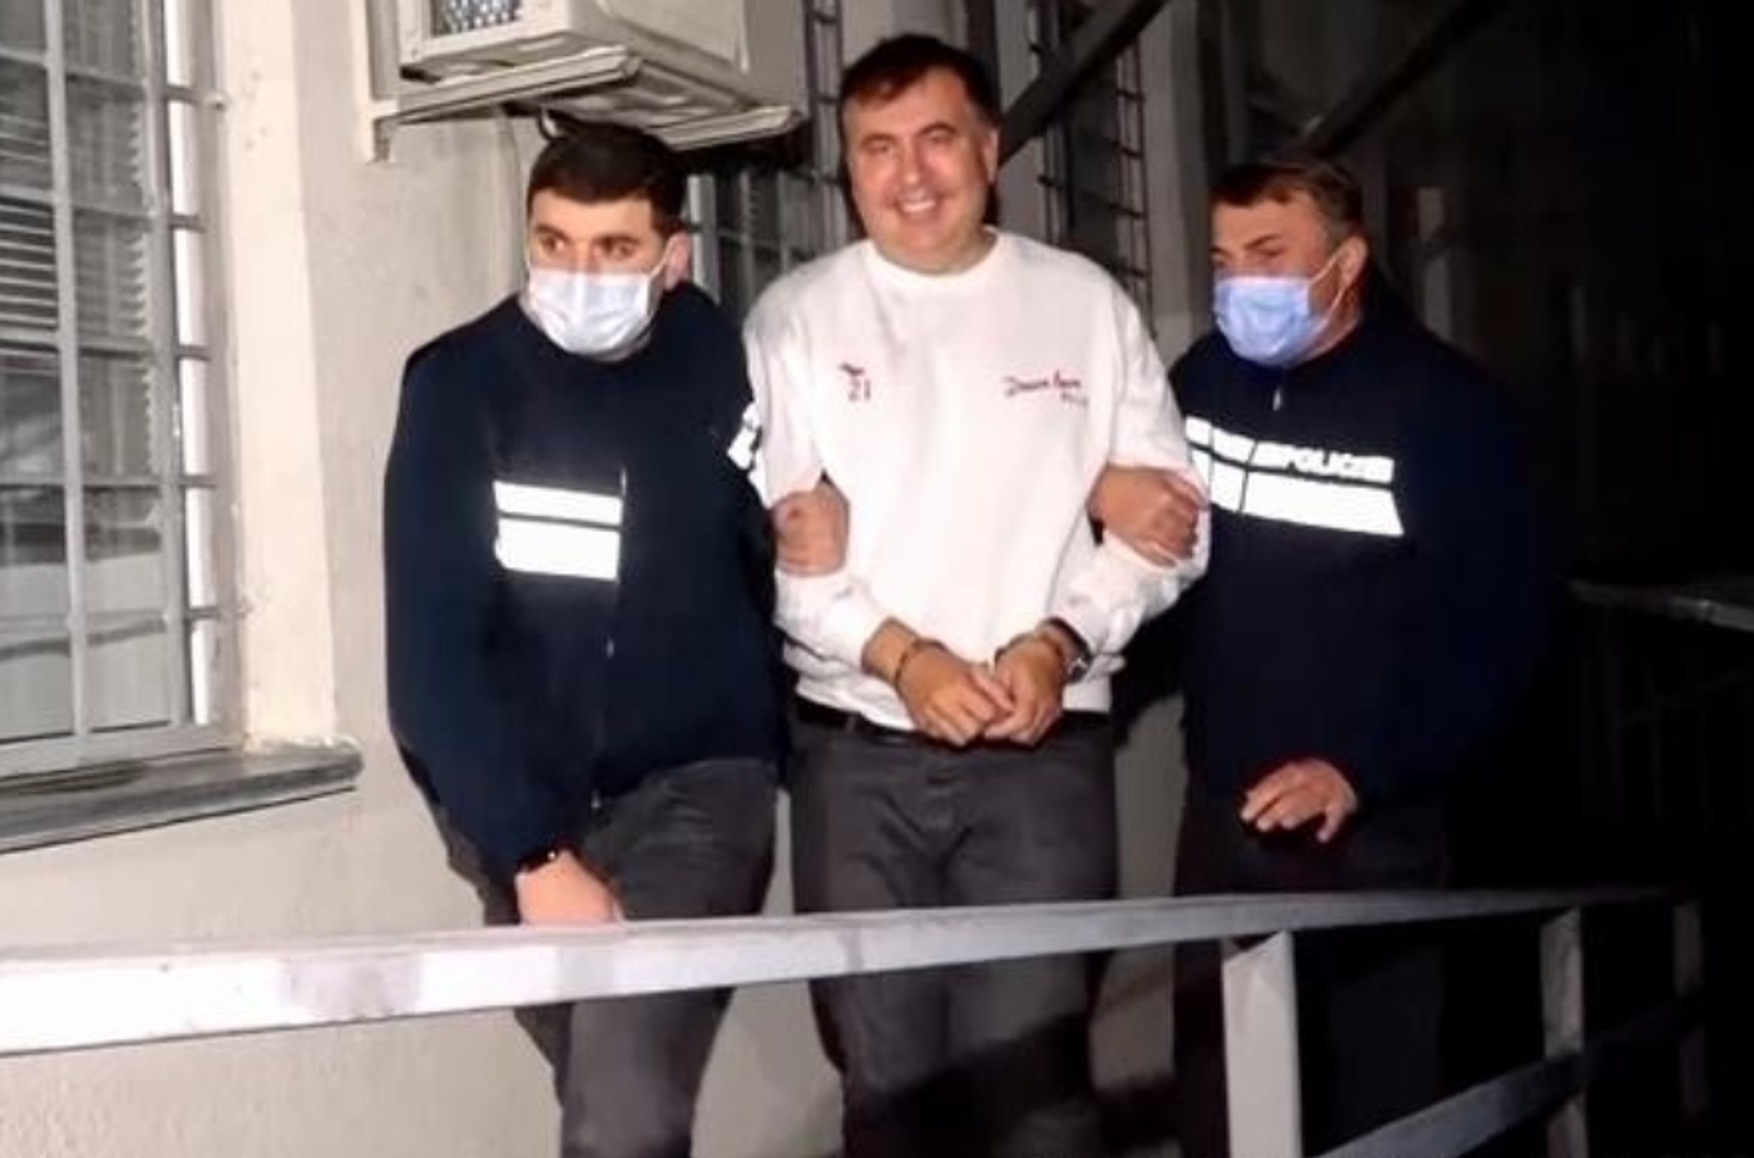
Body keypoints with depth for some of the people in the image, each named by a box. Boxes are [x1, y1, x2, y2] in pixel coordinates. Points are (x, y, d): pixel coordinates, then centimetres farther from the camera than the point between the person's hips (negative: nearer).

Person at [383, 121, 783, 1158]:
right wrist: (532, 854, -17)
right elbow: (432, 651, -13)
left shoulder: (723, 363, -7)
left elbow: (781, 554, 10)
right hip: (527, 805, 2)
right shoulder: (460, 385, -10)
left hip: (696, 781, -1)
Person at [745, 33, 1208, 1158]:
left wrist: (1060, 641, -11)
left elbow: (1166, 516, 6)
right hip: (857, 751, 1)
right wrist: (896, 655, -15)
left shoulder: (1085, 303, 8)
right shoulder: (795, 317, 6)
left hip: (1044, 750, 0)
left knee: (1034, 1068, -5)